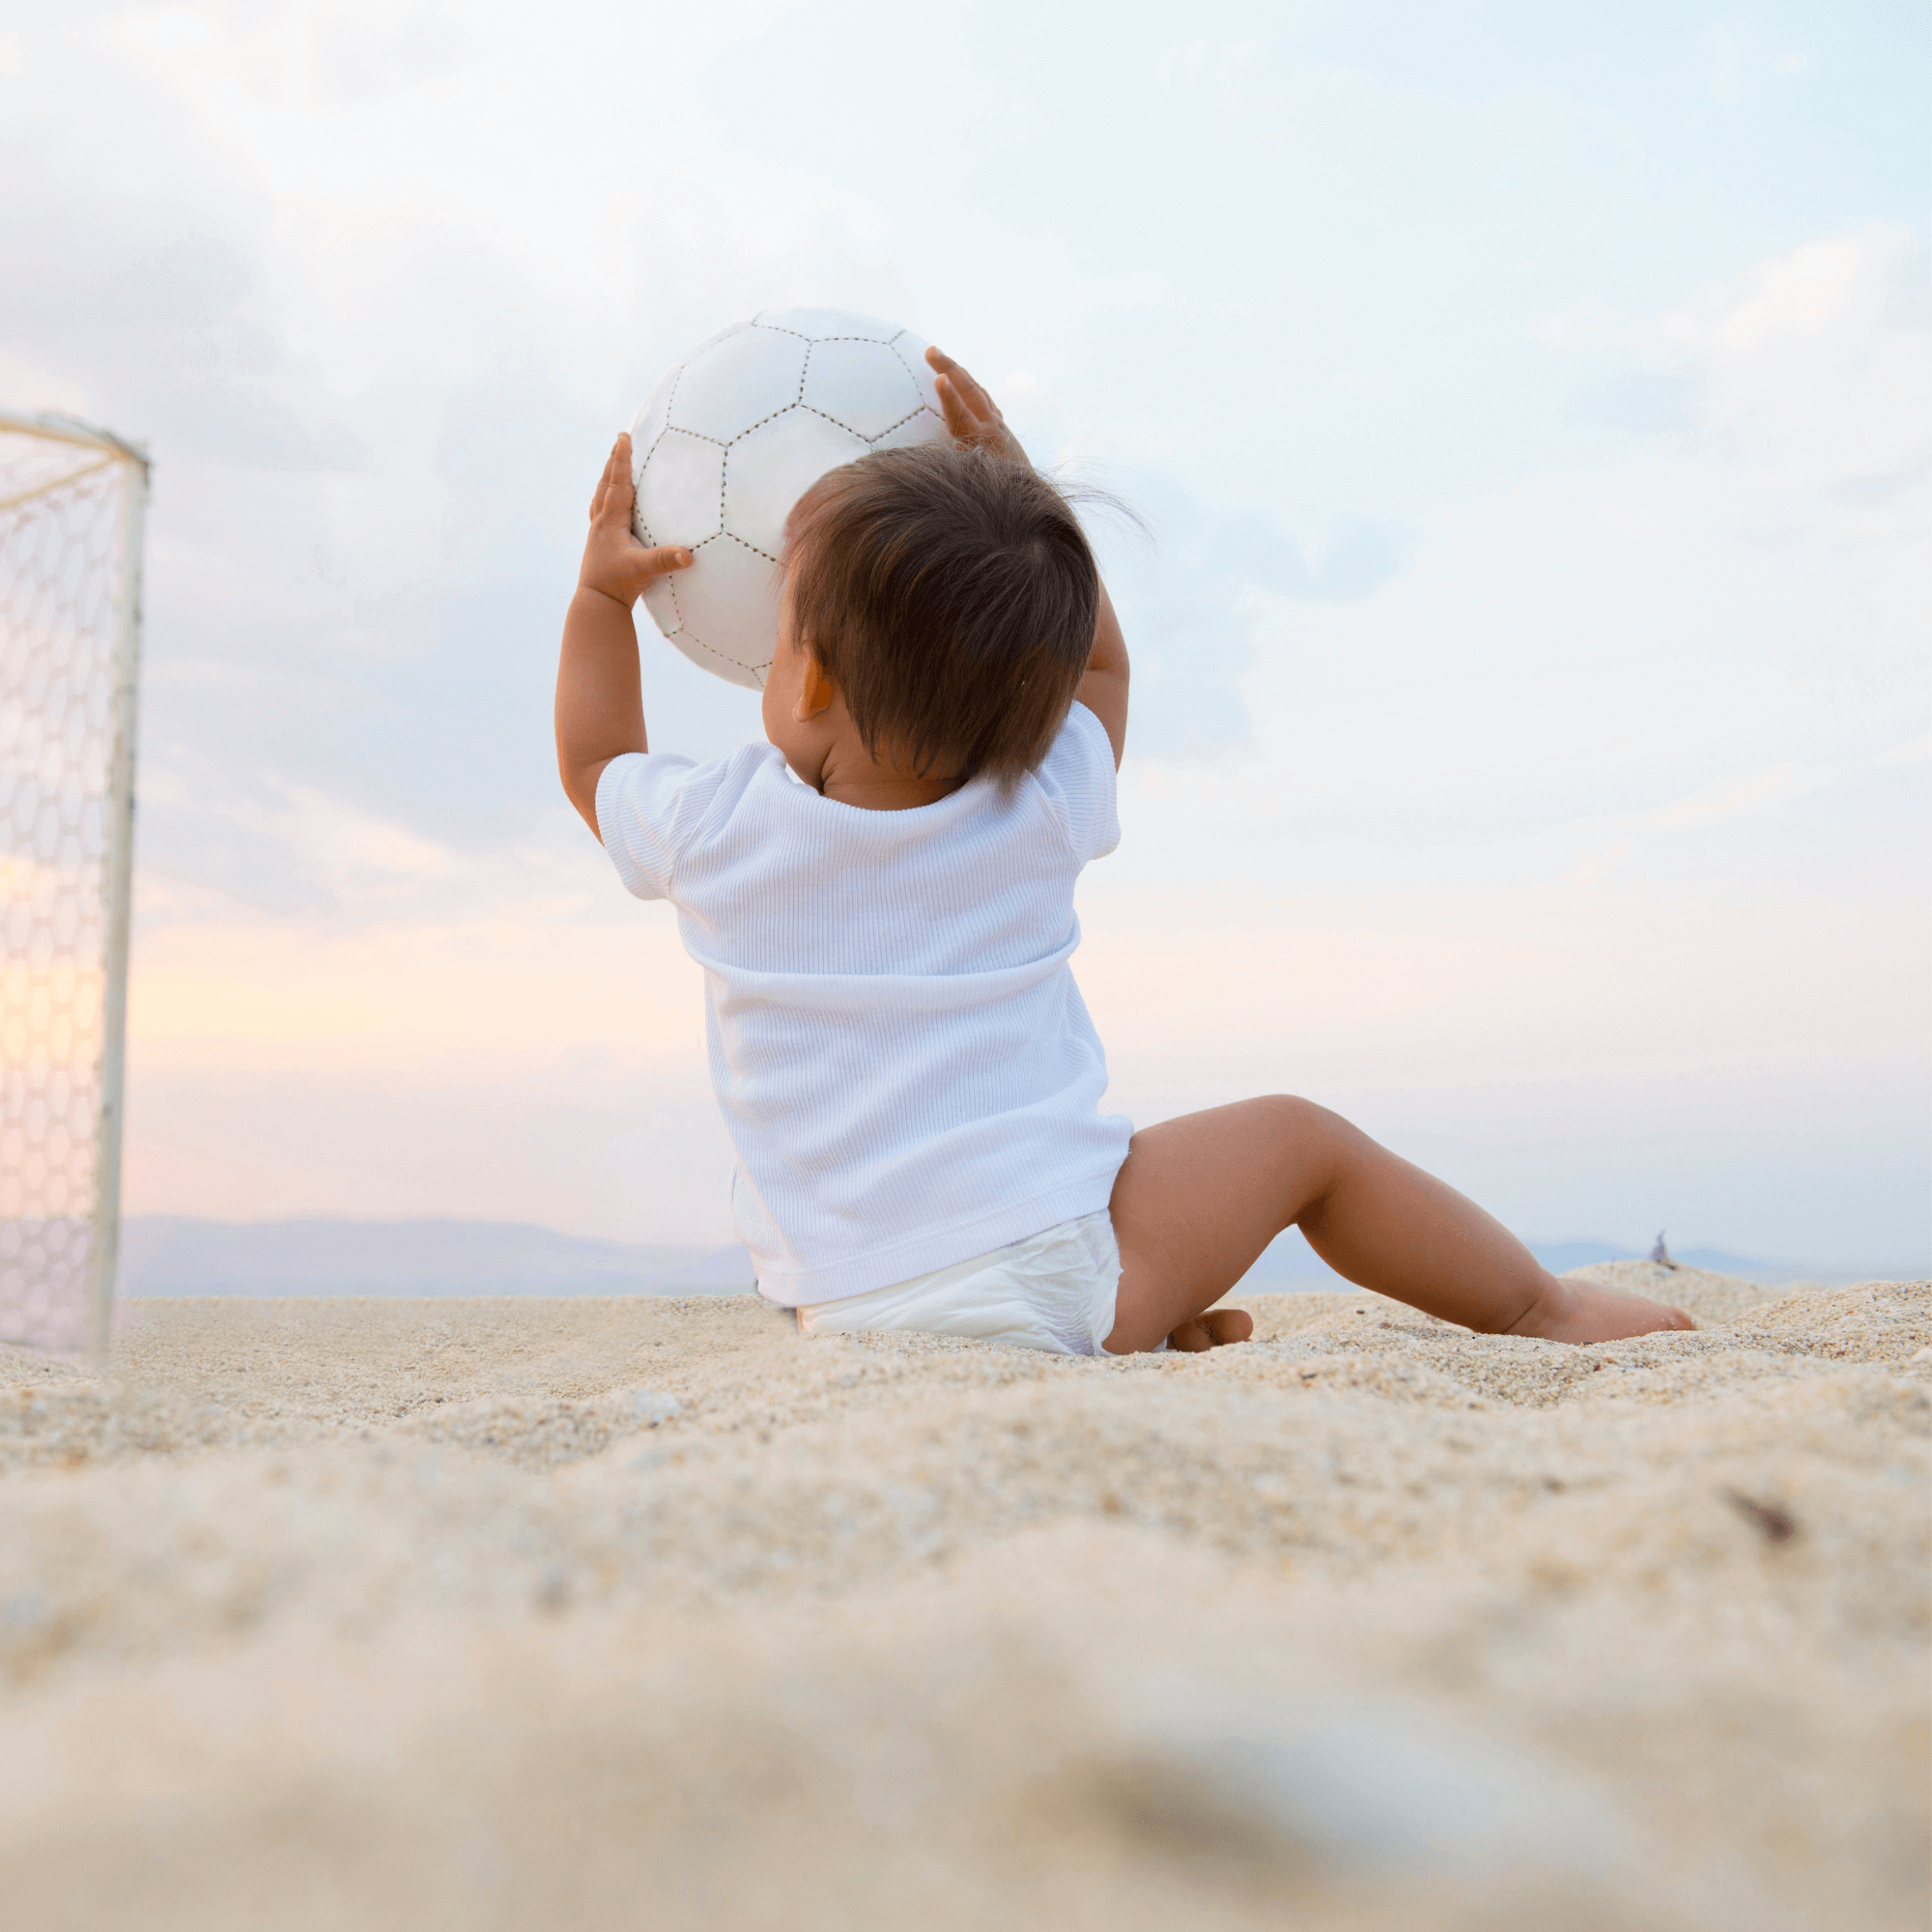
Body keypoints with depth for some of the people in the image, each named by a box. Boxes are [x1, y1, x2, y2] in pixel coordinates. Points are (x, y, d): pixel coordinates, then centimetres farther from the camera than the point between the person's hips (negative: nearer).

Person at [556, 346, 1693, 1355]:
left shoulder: (708, 830, -2)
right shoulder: (1042, 815, -2)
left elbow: (595, 766, 23)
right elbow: (1098, 662, 20)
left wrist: (604, 589, 29)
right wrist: (1012, 482, 22)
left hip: (850, 1316, 2)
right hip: (1053, 1276, -2)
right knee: (1296, 1138, 15)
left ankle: (1159, 1327, 21)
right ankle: (1543, 1311, 21)